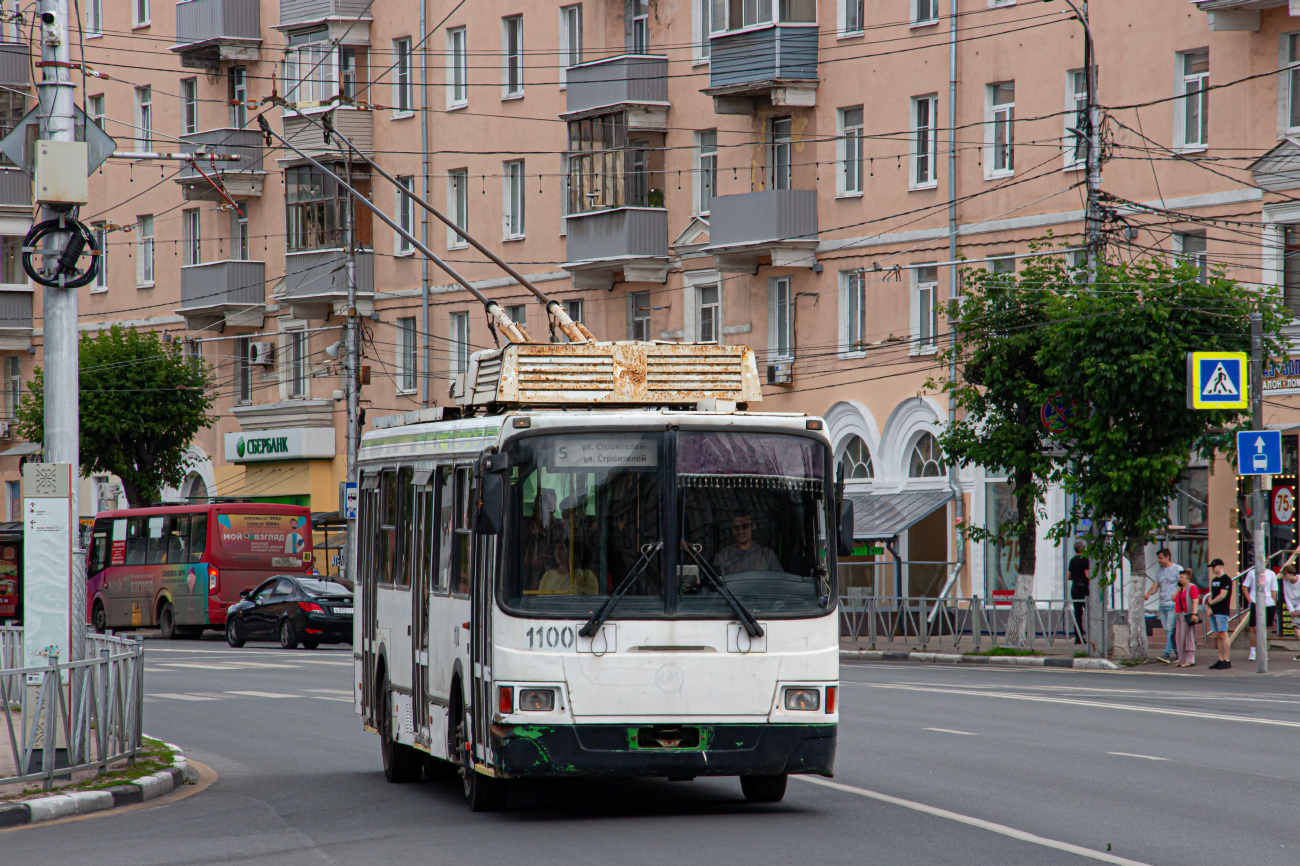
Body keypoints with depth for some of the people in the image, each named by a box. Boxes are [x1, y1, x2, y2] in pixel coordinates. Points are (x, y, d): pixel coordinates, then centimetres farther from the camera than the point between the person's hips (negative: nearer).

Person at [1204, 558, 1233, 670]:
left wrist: (1210, 603, -5)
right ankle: (1221, 660, 8)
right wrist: (1209, 608, 3)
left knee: (1223, 635, -11)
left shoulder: (1226, 579, -7)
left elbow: (1222, 595, -14)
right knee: (1217, 636, 7)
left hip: (1222, 611, -8)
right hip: (1214, 611, 8)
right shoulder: (1214, 580, 19)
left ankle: (1227, 661, -11)